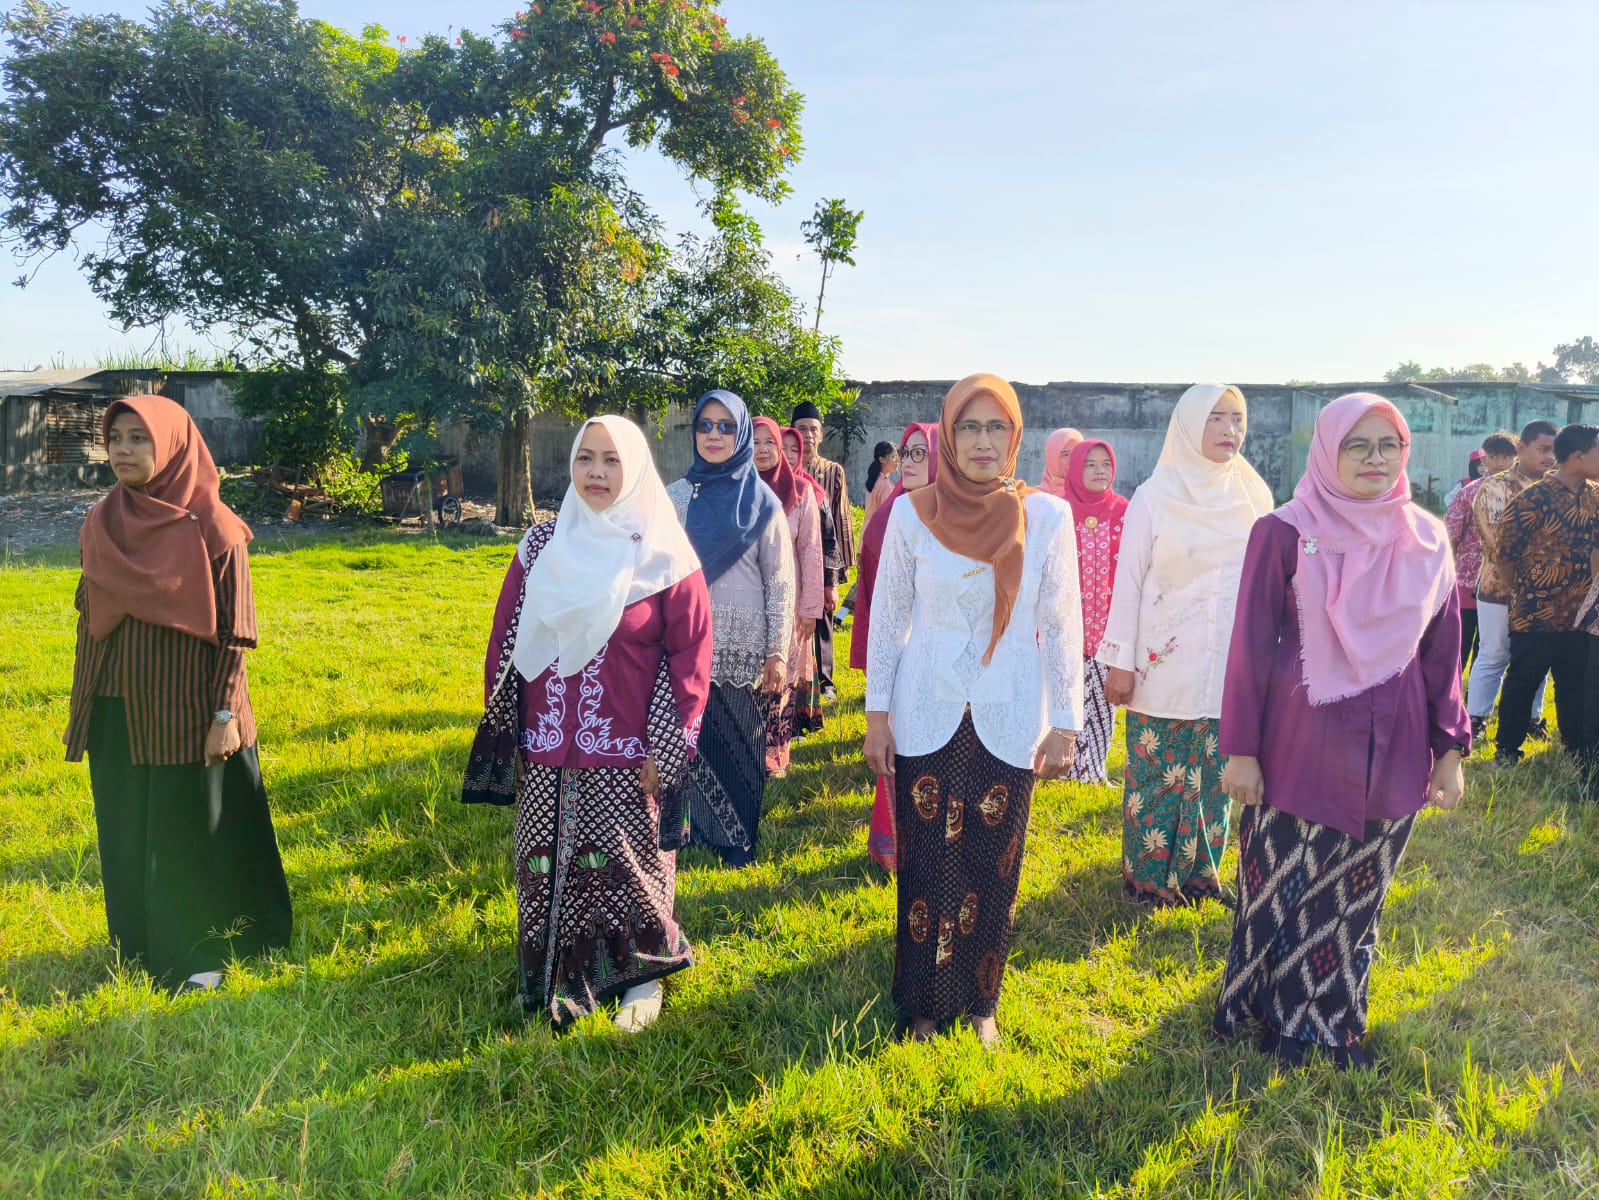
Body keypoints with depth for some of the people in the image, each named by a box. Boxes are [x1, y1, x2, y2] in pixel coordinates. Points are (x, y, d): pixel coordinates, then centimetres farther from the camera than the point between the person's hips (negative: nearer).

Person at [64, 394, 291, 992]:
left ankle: (204, 950, 24)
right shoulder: (101, 523, 4)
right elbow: (89, 619, 10)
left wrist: (225, 715, -14)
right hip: (118, 713, 5)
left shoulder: (212, 527, -11)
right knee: (127, 834, 14)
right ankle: (141, 947, 31)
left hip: (187, 712, -5)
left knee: (193, 831, 6)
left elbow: (234, 630, -10)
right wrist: (81, 708, 11)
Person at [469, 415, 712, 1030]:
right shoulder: (541, 546, 4)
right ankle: (557, 977, 31)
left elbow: (690, 655, -6)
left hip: (627, 754, -3)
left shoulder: (663, 556, -6)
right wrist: (501, 727, 9)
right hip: (548, 751, 3)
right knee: (548, 864, 10)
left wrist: (667, 750, -9)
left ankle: (641, 977, 28)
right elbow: (504, 639, 10)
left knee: (629, 865, 6)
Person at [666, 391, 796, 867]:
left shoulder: (763, 501, 0)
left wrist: (778, 653, -6)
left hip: (744, 647, -1)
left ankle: (740, 840, 21)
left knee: (743, 743, 5)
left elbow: (780, 581, -1)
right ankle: (694, 827, 21)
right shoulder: (676, 497, 5)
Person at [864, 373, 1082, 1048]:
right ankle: (925, 1005, 25)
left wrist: (1065, 723, 0)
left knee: (994, 871, 8)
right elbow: (887, 618, 2)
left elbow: (1062, 626, 0)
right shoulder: (912, 515, -4)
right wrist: (876, 714, 2)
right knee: (928, 868, 6)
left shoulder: (1047, 517, -4)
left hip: (1009, 723, 0)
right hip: (927, 720, 0)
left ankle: (980, 1003, 28)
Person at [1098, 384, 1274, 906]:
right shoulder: (1154, 497, -5)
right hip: (1166, 664, -3)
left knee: (1214, 776, 10)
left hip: (1231, 665, 3)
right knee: (1156, 776, 3)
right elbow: (1129, 580, -4)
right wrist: (1119, 661, -6)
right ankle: (1149, 877, 18)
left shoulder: (1253, 497, 5)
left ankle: (1199, 872, 25)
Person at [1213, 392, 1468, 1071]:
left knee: (1358, 899, 15)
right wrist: (1241, 750, -8)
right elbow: (1251, 646, -7)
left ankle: (1336, 1022, 35)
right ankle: (1276, 1020, 31)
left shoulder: (1426, 540, 3)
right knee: (1284, 892, 8)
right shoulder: (1285, 533, -8)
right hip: (1301, 749, -3)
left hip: (1392, 753, 3)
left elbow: (1442, 651, 7)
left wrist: (1450, 750, 5)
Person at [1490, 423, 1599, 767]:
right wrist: (1518, 590, -1)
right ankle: (1506, 751, 20)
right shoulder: (1535, 498, -16)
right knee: (1521, 684, 6)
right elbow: (1503, 551, -11)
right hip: (1536, 613, -6)